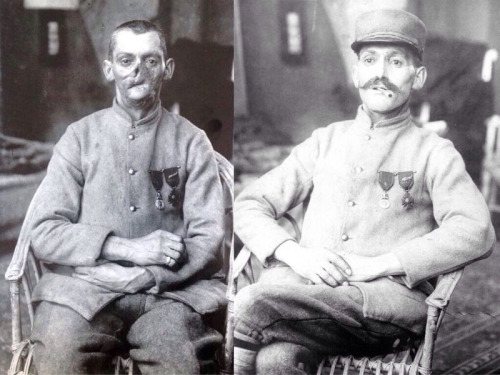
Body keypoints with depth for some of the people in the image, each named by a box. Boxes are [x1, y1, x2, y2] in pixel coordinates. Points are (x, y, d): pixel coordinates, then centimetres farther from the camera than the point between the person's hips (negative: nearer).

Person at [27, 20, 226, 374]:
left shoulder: (191, 141, 9)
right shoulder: (80, 136, 10)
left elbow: (208, 239, 3)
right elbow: (45, 233, 3)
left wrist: (143, 277, -11)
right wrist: (128, 248, -10)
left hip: (168, 290, 0)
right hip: (86, 287, 1)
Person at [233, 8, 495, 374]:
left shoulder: (434, 153, 12)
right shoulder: (325, 141, 22)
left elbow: (476, 232, -6)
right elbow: (249, 206, 17)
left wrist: (375, 265, -13)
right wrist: (295, 254, -4)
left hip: (392, 297, -2)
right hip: (311, 294, 3)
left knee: (252, 302, -28)